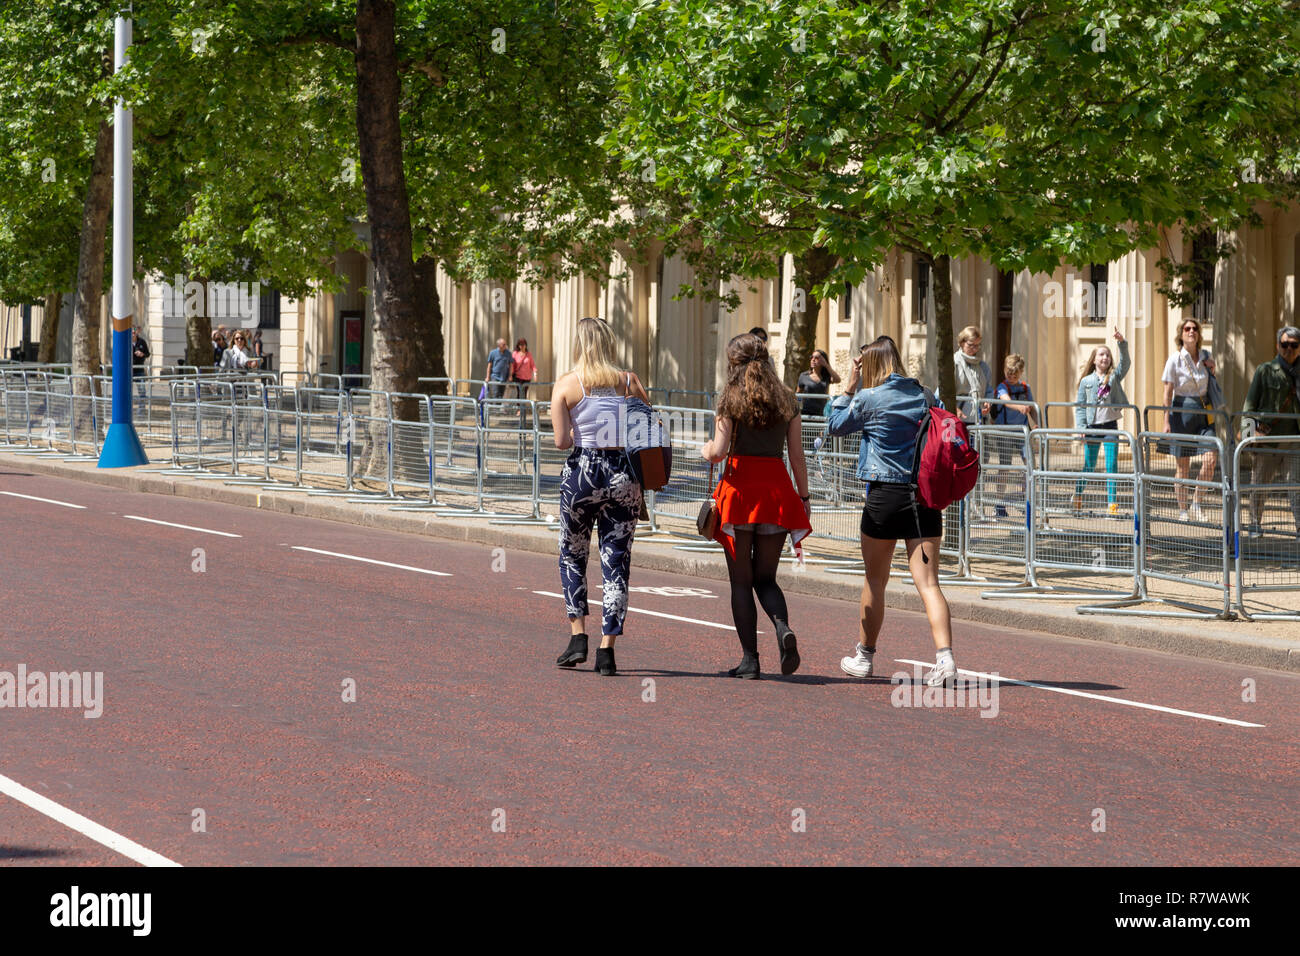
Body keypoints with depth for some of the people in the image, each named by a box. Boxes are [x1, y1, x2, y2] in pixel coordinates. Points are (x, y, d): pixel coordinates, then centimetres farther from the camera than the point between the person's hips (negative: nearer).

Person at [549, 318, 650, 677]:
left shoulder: (566, 385, -2)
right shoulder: (629, 382, 3)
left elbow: (561, 441, -9)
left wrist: (579, 435, 11)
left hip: (582, 472, -1)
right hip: (624, 475, 1)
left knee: (572, 556, 18)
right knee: (616, 562, 5)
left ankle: (578, 637, 9)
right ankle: (607, 650, 0)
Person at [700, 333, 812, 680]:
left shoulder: (731, 399, -3)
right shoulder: (786, 400, 6)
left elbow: (719, 452, -9)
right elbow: (797, 456, 5)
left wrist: (705, 450, 13)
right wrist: (804, 497, 13)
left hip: (740, 486, -3)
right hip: (777, 487, 3)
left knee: (741, 581, 6)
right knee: (766, 578, 13)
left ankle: (749, 659, 1)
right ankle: (783, 627, -17)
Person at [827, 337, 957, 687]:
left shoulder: (868, 398, -6)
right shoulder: (923, 395, 6)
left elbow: (836, 424, 10)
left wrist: (850, 384, 12)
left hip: (885, 495, -3)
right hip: (925, 495, 3)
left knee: (875, 581, 14)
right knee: (928, 582, -4)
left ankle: (864, 657, 27)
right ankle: (944, 656, -21)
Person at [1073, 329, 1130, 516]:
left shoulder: (1114, 376, 6)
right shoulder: (1086, 381, 6)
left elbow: (1125, 362, -11)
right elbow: (1079, 406, 5)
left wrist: (1122, 343, -25)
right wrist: (1081, 428, -6)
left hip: (1110, 425, 0)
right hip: (1092, 426, 0)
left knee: (1111, 466, -4)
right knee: (1089, 466, 6)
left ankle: (1112, 503, -2)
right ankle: (1078, 496, 24)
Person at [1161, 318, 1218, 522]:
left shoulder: (1206, 355, 7)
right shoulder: (1175, 360, -5)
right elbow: (1168, 393, -5)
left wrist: (1212, 370, 2)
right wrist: (1167, 421, -11)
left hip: (1204, 413, 3)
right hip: (1182, 410, -3)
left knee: (1210, 459, -13)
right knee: (1183, 466, 1)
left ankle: (1196, 505, 1)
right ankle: (1182, 510, 12)